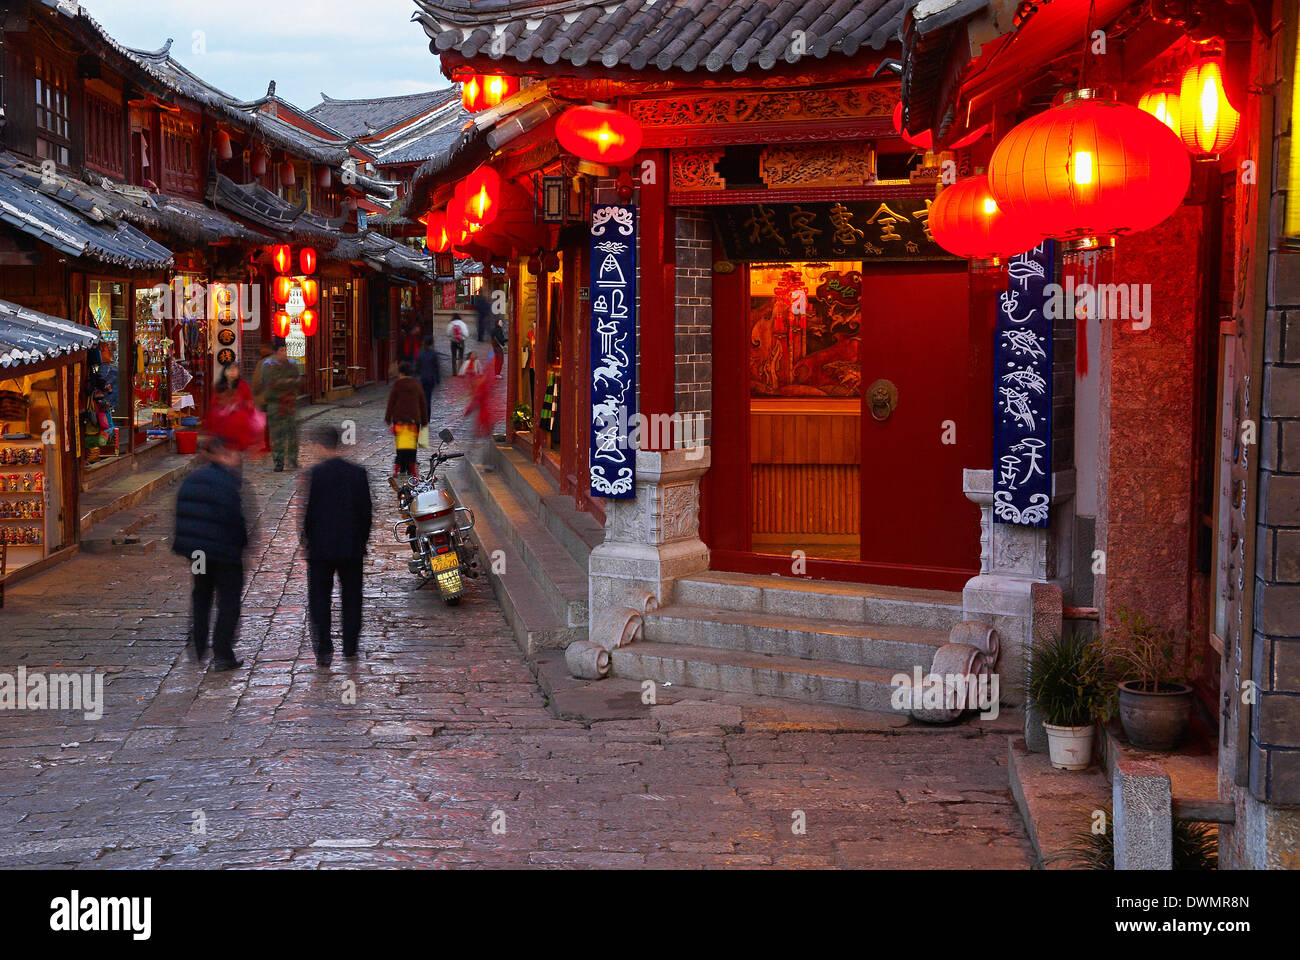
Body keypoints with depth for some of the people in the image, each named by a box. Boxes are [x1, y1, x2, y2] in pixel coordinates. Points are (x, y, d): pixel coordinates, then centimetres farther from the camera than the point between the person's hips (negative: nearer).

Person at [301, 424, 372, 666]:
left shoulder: (317, 473, -12)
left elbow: (310, 508, -10)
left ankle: (324, 649, 0)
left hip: (321, 546, -3)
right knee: (351, 596, 14)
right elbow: (366, 509, 2)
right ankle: (350, 647, 19)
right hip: (352, 546, 3)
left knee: (319, 598, 5)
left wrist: (305, 534, 5)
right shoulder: (358, 472, -2)